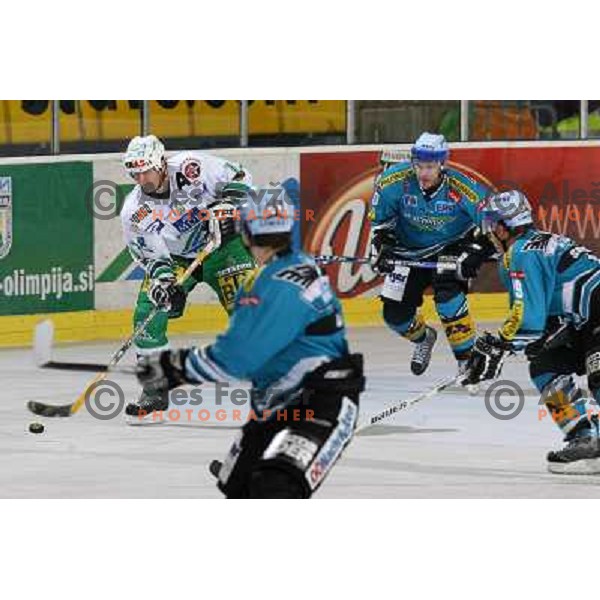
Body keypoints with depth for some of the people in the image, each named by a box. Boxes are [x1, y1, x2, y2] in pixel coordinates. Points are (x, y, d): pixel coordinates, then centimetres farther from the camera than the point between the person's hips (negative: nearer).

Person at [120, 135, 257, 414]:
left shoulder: (190, 168, -23)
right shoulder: (134, 211, -14)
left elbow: (239, 178, -14)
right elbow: (146, 253, -7)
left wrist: (225, 205, -29)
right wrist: (161, 275, -26)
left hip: (220, 244, -3)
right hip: (173, 258, 3)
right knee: (148, 310, -12)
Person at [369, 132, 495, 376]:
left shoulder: (462, 190, -27)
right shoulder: (394, 181, -21)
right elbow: (380, 218, -5)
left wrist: (474, 255, -23)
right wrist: (380, 247, -13)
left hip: (451, 248, -3)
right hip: (410, 250, 3)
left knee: (447, 294, -30)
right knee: (394, 314, 2)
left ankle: (467, 358, -19)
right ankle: (423, 338, 38)